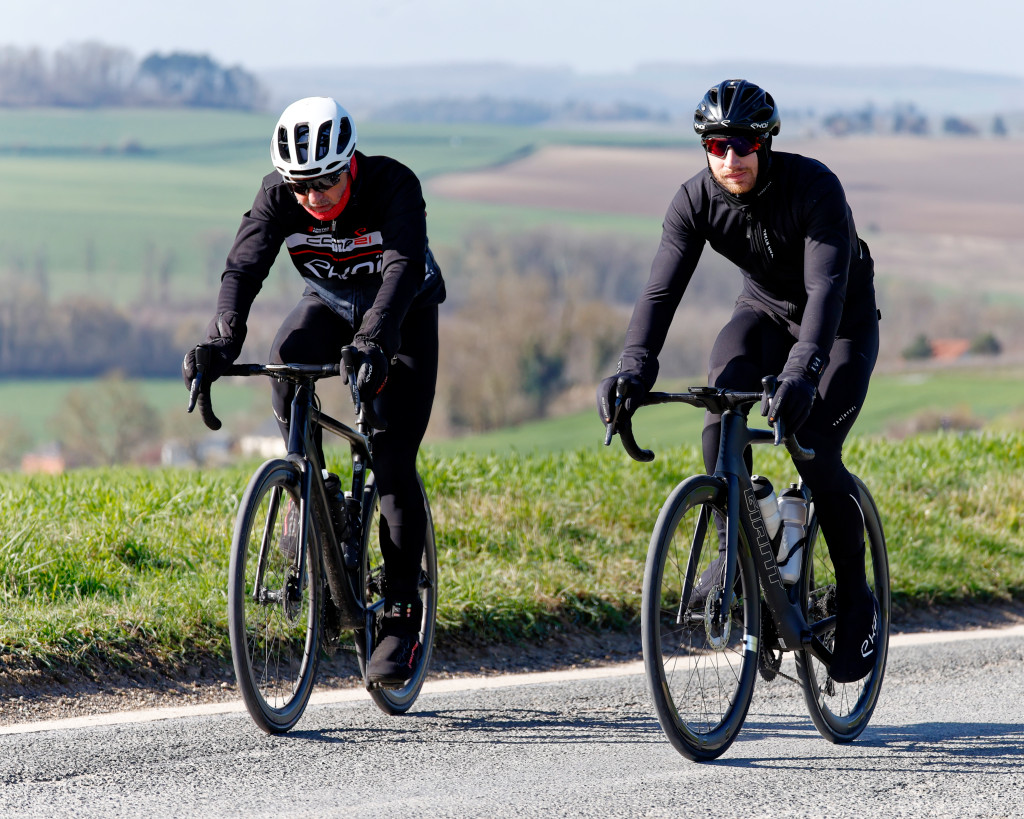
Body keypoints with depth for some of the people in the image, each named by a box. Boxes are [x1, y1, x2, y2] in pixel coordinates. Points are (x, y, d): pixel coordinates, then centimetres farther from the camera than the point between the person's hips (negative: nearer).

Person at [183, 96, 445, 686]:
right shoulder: (280, 194, -24)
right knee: (287, 360, -33)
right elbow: (245, 264, -33)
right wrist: (221, 339, -51)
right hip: (330, 302, 3)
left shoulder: (393, 185, -33)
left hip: (403, 313, -3)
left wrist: (373, 340, -62)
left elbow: (404, 267, -46)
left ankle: (403, 615, -7)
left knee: (393, 462, -14)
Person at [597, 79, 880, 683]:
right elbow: (662, 289, -26)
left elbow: (826, 288, -40)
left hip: (844, 322, -4)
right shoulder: (697, 200, -19)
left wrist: (801, 370, -55)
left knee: (816, 455, -20)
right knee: (723, 390, -28)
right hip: (765, 309, 4)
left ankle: (856, 600, -1)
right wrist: (634, 369, -43)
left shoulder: (815, 187, -31)